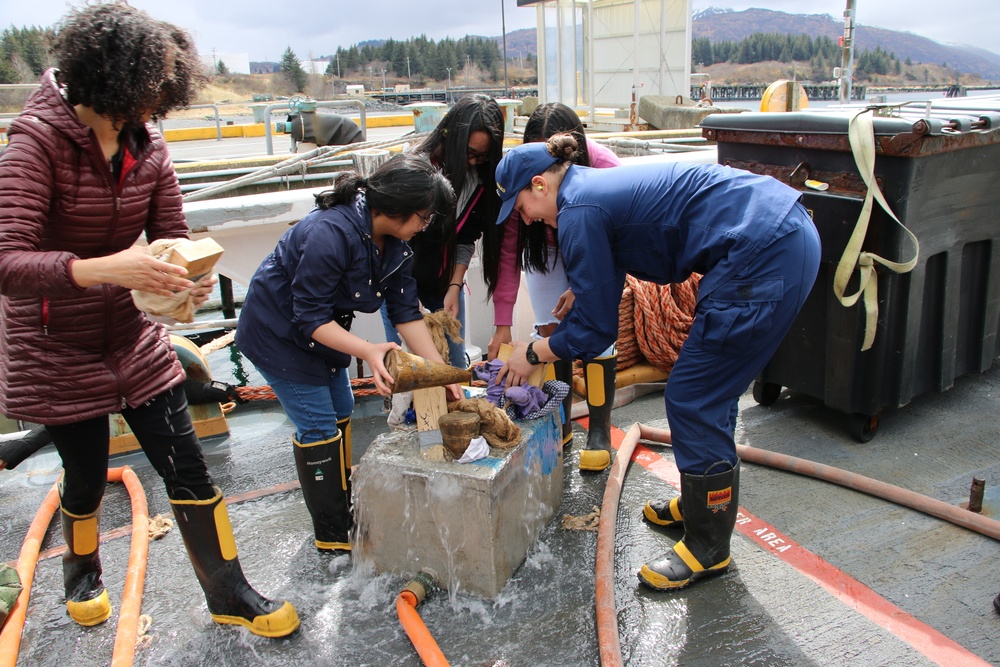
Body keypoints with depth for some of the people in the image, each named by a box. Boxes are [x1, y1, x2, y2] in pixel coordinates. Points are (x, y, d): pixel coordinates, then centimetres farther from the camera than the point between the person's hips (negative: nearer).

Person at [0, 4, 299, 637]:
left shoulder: (147, 146, -4)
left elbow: (172, 239, -1)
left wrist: (190, 280, -24)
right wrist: (103, 268, -45)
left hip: (132, 338, 4)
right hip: (57, 352, -4)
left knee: (189, 470, 3)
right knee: (86, 479, 13)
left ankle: (231, 596, 20)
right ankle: (82, 571, 48)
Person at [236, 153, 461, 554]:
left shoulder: (394, 242, -7)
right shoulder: (332, 233, -34)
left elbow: (406, 312, -8)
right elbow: (310, 317, -31)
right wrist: (368, 352, -42)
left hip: (323, 330, 9)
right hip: (278, 334, -9)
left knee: (340, 411, 16)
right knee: (319, 427, -5)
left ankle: (343, 504, 34)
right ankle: (334, 535, 10)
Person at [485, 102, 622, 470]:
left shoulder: (604, 167, -35)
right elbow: (509, 250, -29)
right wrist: (502, 323, -32)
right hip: (546, 246, 2)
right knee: (549, 328, -5)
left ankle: (600, 431, -3)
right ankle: (560, 423, 9)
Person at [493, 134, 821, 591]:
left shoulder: (580, 212, -9)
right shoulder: (600, 186, 19)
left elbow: (595, 328, -5)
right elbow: (601, 296, 26)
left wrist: (532, 354, 9)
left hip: (765, 257, -10)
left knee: (693, 401, -1)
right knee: (708, 392, 20)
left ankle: (708, 546, 15)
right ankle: (700, 500, 39)